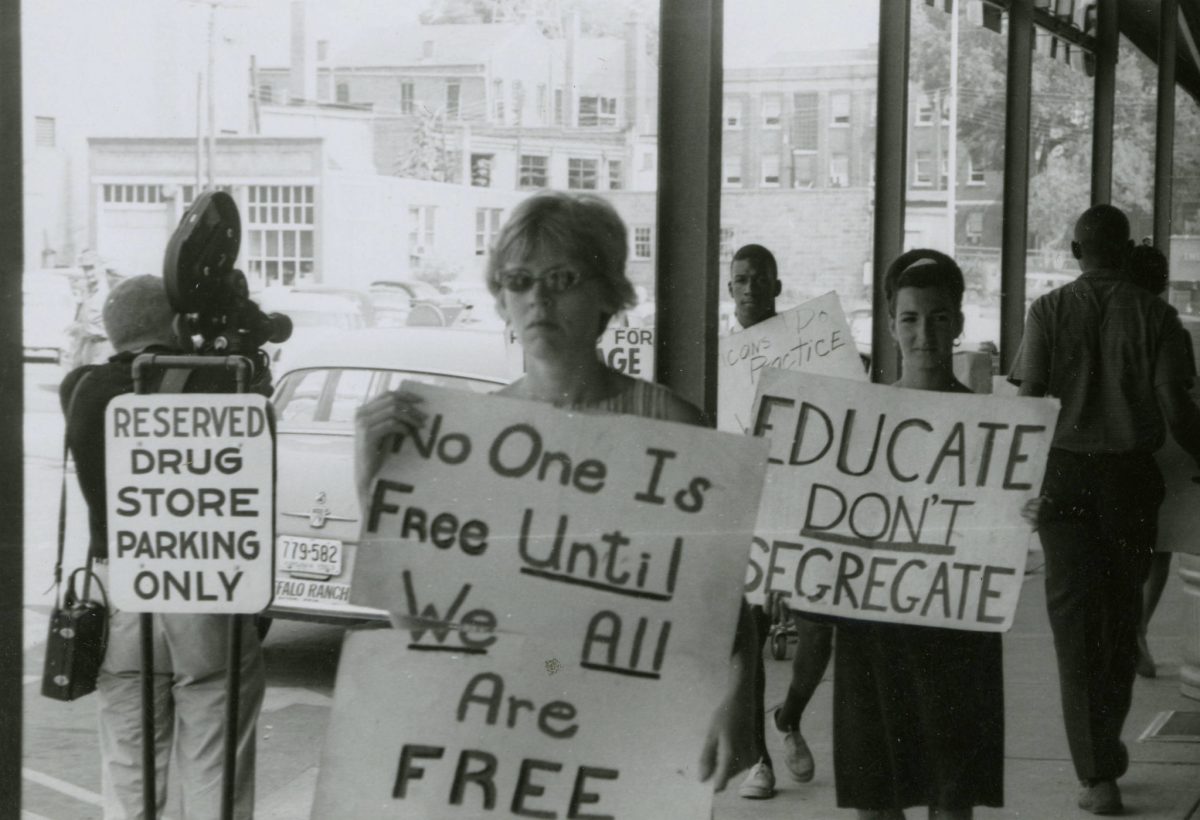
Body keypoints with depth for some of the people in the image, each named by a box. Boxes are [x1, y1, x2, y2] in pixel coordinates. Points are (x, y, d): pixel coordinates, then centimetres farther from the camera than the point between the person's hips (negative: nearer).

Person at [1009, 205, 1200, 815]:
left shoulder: (1050, 310, -3)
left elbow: (1027, 399, -6)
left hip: (1064, 473, -1)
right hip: (1130, 473, 1)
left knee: (1074, 616, 2)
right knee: (1121, 611, 17)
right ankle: (1106, 748, 30)